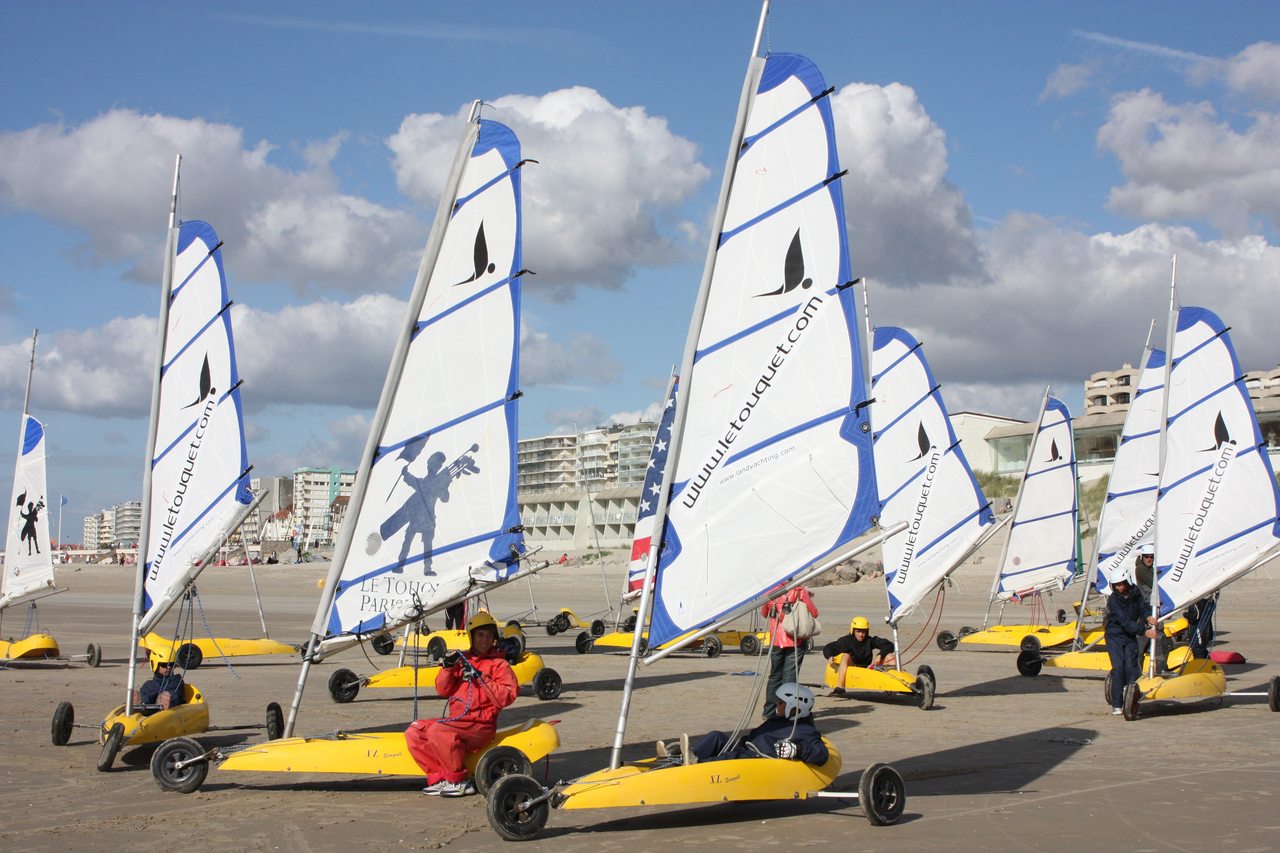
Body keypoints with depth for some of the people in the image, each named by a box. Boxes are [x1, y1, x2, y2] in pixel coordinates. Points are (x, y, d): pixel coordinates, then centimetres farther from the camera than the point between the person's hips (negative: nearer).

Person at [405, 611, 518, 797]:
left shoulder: (499, 664, 3)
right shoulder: (462, 659, 18)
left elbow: (507, 697, -11)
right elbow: (443, 690, 14)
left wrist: (482, 679, -16)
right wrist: (448, 667, -3)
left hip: (480, 725, -7)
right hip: (455, 720, 7)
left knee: (438, 732, -30)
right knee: (414, 732, -5)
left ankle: (459, 781, -17)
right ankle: (438, 778, -4)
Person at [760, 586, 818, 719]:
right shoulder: (801, 592, -8)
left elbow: (763, 613, 15)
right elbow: (815, 613, -2)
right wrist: (810, 598, 13)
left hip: (776, 642, 2)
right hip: (795, 642, -2)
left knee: (775, 676, 14)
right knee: (790, 676, 3)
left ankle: (769, 711, 16)